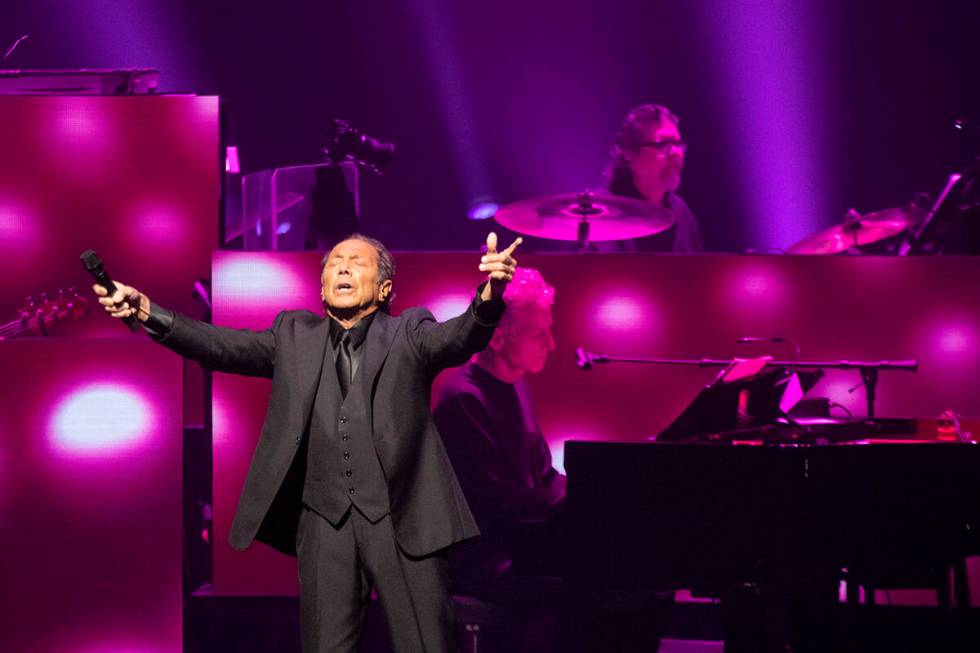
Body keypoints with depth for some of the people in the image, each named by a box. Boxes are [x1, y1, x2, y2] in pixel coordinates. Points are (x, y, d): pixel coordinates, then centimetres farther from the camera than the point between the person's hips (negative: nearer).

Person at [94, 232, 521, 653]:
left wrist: (489, 298, -36)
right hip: (325, 522, 2)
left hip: (402, 520, -2)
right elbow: (224, 346, 4)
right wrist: (145, 312, -12)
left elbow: (458, 338, -12)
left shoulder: (409, 333, 7)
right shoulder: (295, 335, 15)